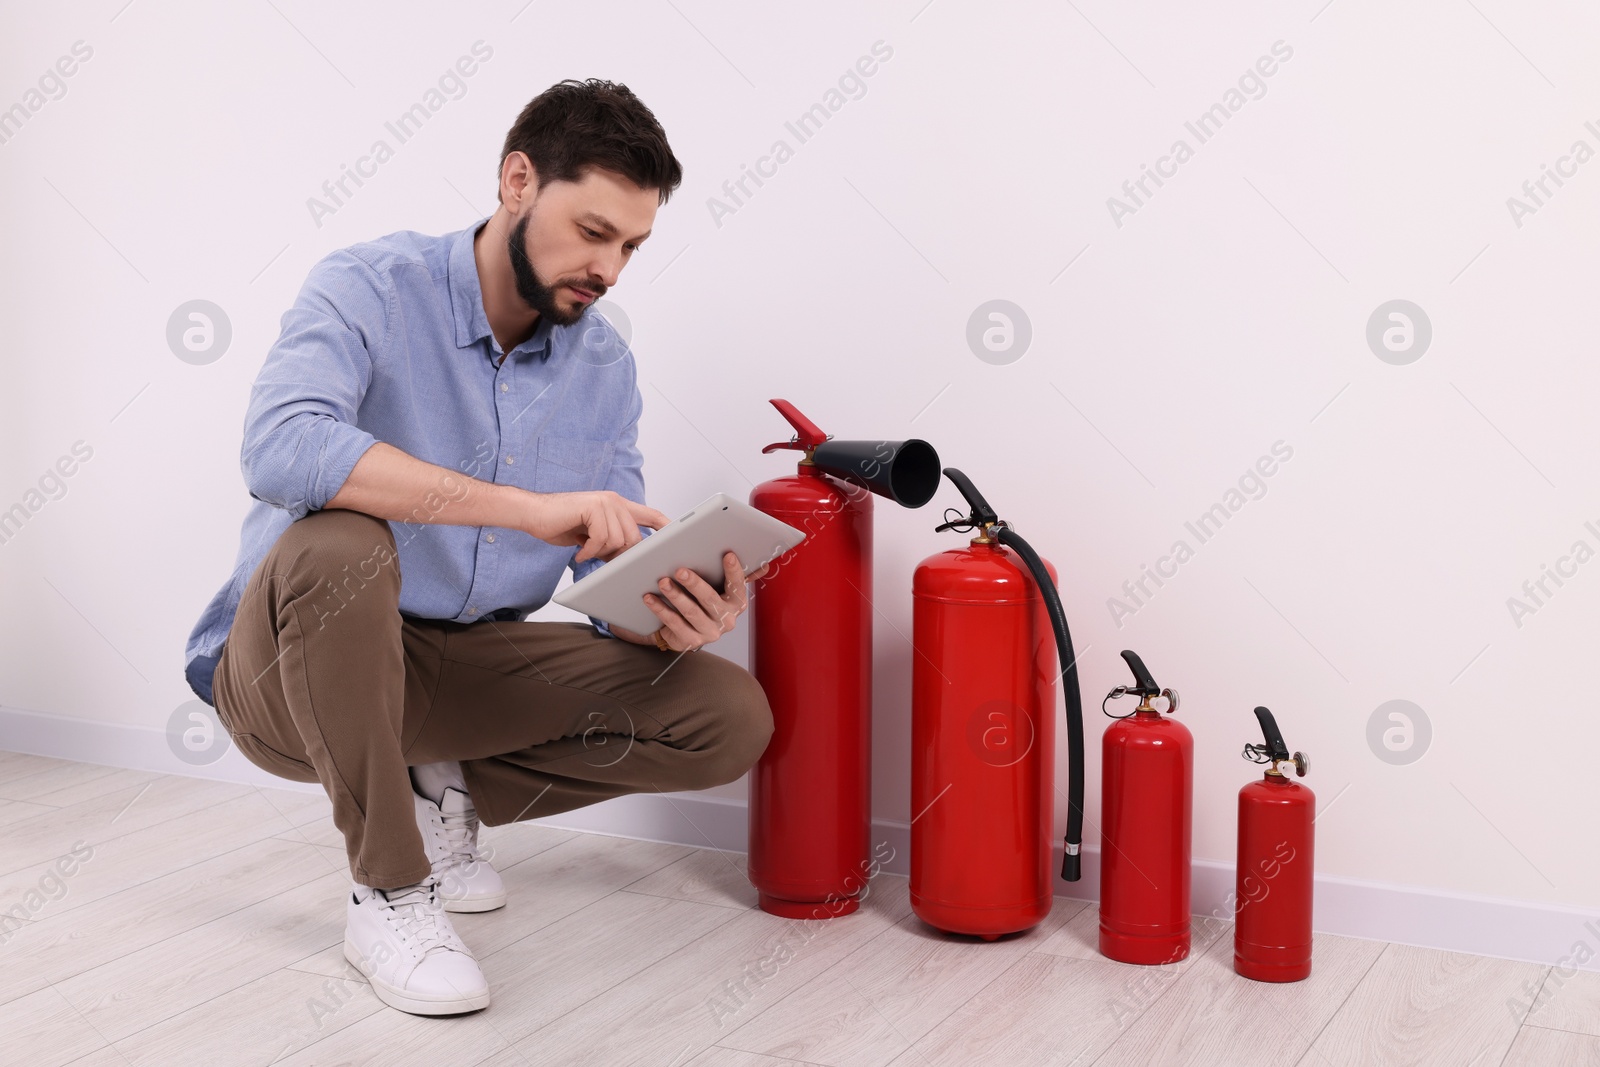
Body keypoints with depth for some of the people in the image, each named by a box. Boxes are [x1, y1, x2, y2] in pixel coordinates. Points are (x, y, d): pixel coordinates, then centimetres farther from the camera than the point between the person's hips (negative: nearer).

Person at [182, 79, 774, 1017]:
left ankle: (446, 794, 10)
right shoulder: (371, 289, -15)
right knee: (339, 544, -39)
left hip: (465, 667, 5)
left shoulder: (605, 366, 1)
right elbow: (281, 448, -36)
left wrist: (671, 617, -25)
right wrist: (527, 505, -41)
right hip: (285, 668, -5)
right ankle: (389, 892, -20)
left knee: (732, 718, -10)